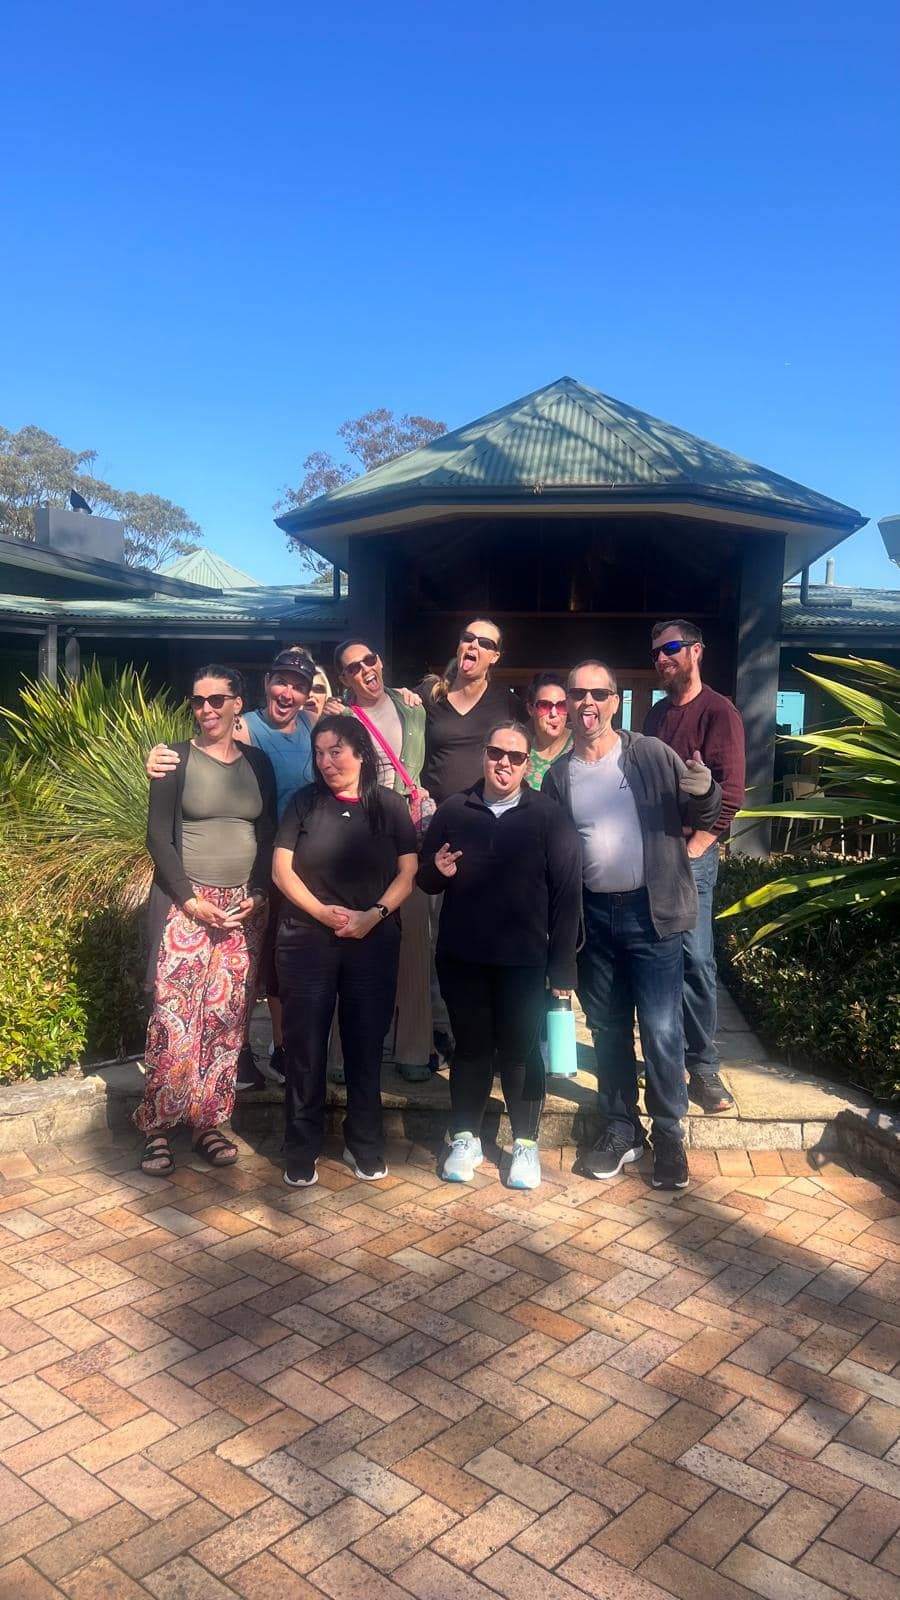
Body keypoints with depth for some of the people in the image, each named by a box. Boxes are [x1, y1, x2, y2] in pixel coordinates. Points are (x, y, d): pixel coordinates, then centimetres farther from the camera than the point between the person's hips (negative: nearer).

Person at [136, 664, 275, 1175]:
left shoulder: (258, 763, 9)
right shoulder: (176, 760, 0)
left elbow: (269, 835, 10)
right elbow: (158, 835, -5)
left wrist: (256, 896, -3)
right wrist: (190, 900, -12)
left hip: (245, 907, 3)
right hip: (185, 904, -3)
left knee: (227, 1018, 3)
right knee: (174, 1014, -8)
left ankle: (209, 1122, 13)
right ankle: (157, 1127, 2)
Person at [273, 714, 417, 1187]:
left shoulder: (390, 805, 3)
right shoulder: (304, 803, 4)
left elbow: (408, 872, 1)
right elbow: (282, 868, -1)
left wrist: (375, 914, -14)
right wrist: (323, 912, -13)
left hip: (374, 942, 0)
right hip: (306, 941, 0)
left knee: (365, 1044, 8)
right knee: (305, 1046, 4)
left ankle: (365, 1145, 22)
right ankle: (301, 1150, 16)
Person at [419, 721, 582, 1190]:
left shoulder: (549, 816, -3)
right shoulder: (452, 811, 5)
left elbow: (566, 895, -5)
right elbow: (424, 879, 13)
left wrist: (562, 968, -8)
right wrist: (438, 870, -12)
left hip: (523, 961, -2)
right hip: (461, 956, 2)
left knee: (520, 1052, 7)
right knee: (471, 1049, 12)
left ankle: (525, 1142, 24)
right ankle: (464, 1138, 28)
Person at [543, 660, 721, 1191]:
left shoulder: (652, 755, -4)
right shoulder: (558, 775, 5)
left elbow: (700, 819, -1)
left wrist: (704, 791, -23)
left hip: (650, 911, -3)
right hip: (592, 916, 3)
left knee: (661, 1030, 0)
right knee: (607, 1029, 14)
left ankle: (669, 1136, 18)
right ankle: (621, 1129, 30)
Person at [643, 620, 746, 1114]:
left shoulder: (718, 712, -4)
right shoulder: (657, 714, 16)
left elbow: (730, 794, -12)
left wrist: (691, 851, -14)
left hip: (691, 854, -6)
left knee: (694, 959, -7)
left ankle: (703, 1065, 5)